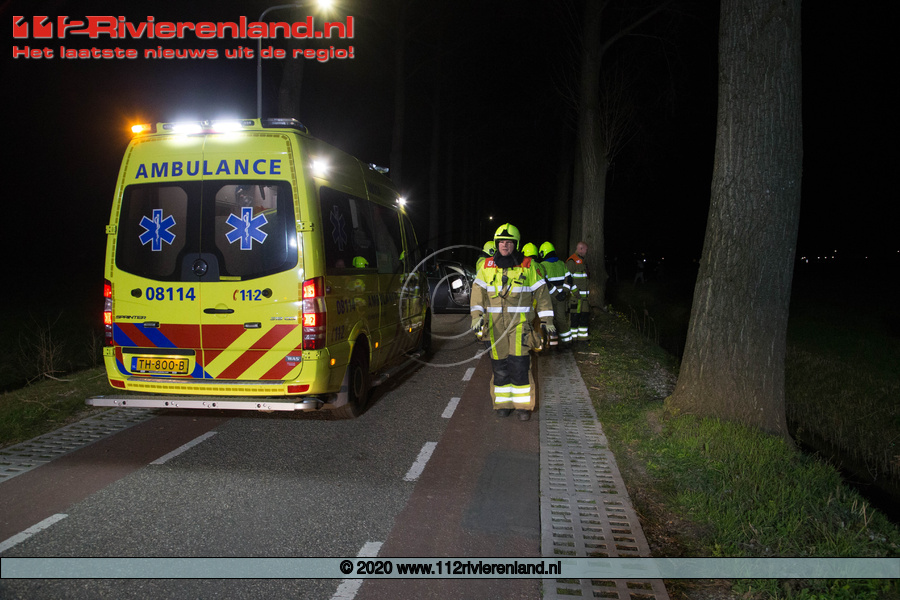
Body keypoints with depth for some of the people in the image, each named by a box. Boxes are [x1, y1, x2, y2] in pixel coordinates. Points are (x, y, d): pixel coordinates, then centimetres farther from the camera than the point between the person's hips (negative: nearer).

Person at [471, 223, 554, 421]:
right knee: (499, 365, 5)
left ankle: (523, 405, 4)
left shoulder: (527, 266, 2)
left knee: (519, 364, -8)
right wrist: (477, 316, -10)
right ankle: (503, 403, 18)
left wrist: (546, 319, 2)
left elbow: (541, 293, 5)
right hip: (495, 323, 2)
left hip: (520, 322, -2)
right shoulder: (488, 266, 7)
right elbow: (478, 291, 4)